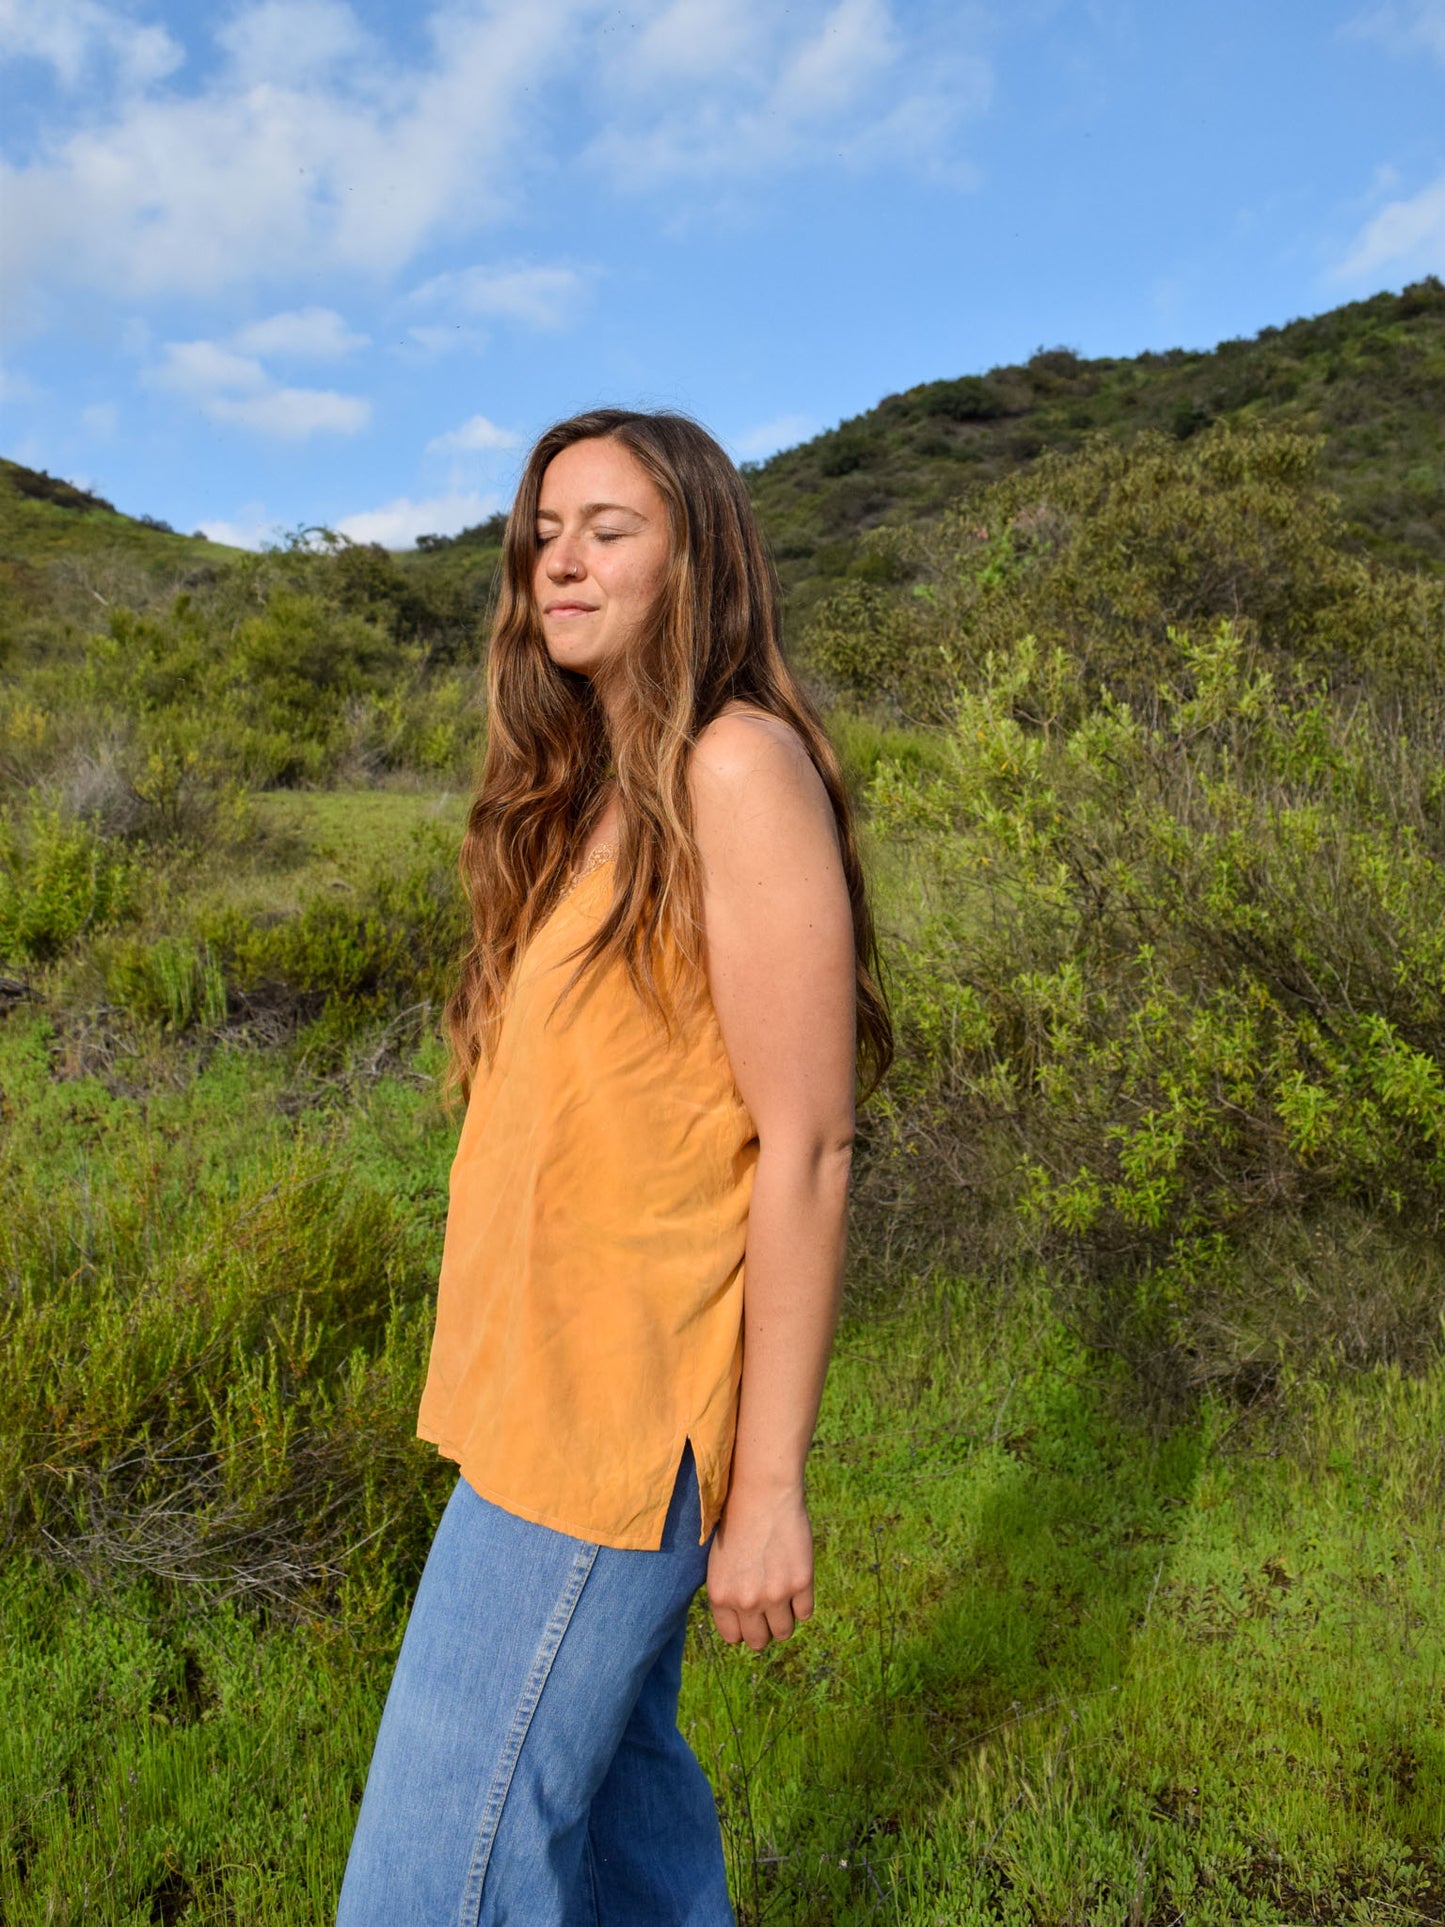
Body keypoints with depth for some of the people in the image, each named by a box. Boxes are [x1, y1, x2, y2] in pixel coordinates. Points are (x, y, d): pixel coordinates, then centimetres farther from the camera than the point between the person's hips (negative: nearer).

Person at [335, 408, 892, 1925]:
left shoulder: (741, 765, -15)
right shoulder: (596, 781, 11)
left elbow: (804, 1150, -18)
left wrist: (766, 1486, -16)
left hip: (621, 1406, -8)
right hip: (552, 1381, 8)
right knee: (610, 1767, 23)